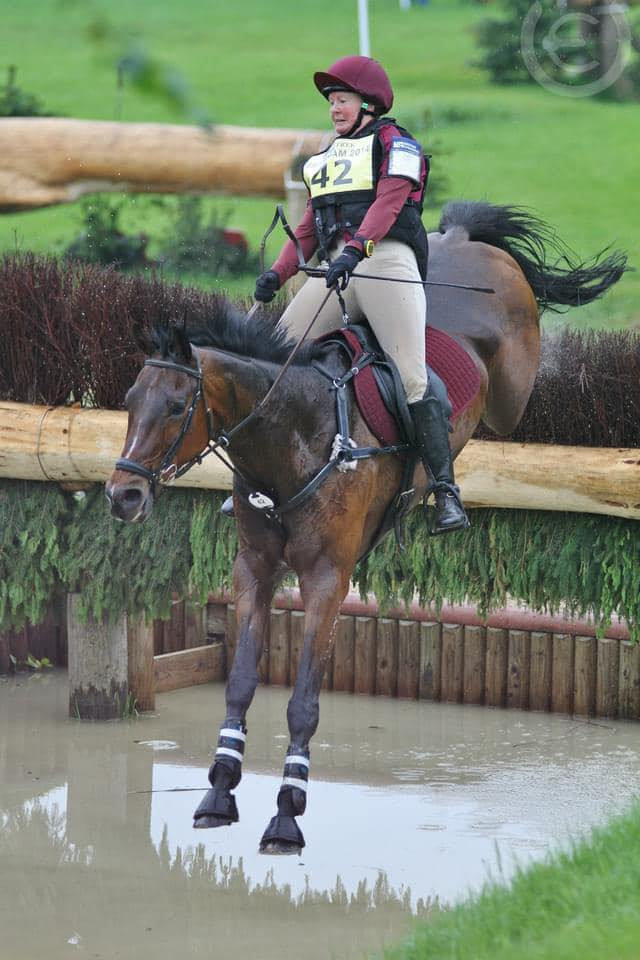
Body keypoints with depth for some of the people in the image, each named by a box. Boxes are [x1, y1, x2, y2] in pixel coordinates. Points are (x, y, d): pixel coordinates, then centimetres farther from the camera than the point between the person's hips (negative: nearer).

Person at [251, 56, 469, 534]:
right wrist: (277, 273, 6)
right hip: (336, 271, 7)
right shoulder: (327, 158, 27)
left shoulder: (394, 143, 6)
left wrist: (356, 248, -28)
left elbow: (388, 201, -12)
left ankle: (447, 493, -13)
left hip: (387, 261, -7)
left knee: (413, 378, -14)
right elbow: (308, 228, 23)